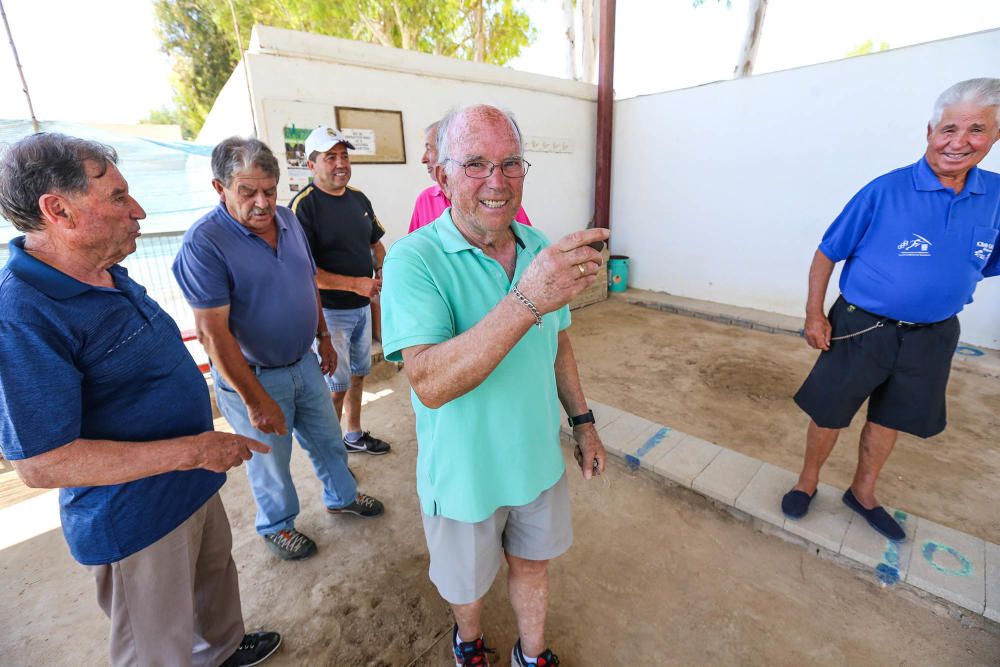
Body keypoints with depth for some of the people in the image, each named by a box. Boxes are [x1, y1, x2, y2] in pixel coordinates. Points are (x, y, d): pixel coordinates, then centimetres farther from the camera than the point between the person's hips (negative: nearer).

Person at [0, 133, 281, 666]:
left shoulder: (109, 275, 2)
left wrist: (204, 445, 16)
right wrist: (194, 450, -27)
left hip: (191, 484, 9)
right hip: (137, 518, -9)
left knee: (215, 572, 30)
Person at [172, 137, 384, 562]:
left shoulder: (288, 220, 0)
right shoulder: (203, 243, -22)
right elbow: (213, 334, -24)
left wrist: (324, 338, 13)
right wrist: (256, 401, -22)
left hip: (304, 363, 6)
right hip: (251, 377, -6)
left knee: (327, 439, 21)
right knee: (270, 462, 15)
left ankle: (342, 496, 47)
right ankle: (277, 526, 42)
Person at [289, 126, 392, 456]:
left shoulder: (358, 198, 7)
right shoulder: (303, 205, -15)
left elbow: (376, 243, 18)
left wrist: (381, 273, -2)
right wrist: (356, 284, -22)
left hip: (362, 305, 7)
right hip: (328, 311, -7)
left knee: (357, 375, 19)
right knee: (336, 386, 3)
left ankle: (354, 435, 38)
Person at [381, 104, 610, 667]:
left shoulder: (540, 249, -4)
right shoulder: (414, 260, -23)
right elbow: (429, 383, -35)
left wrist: (582, 421, 6)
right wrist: (525, 301, -46)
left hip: (539, 459, 4)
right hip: (465, 472, -3)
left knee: (533, 562, 26)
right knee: (468, 582, 24)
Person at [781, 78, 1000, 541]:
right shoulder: (886, 190, -13)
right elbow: (827, 253, -10)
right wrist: (813, 314, -14)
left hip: (932, 337, 5)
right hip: (861, 328, -4)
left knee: (889, 419, 19)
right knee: (829, 413, 7)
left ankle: (862, 493, 40)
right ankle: (807, 483, 30)